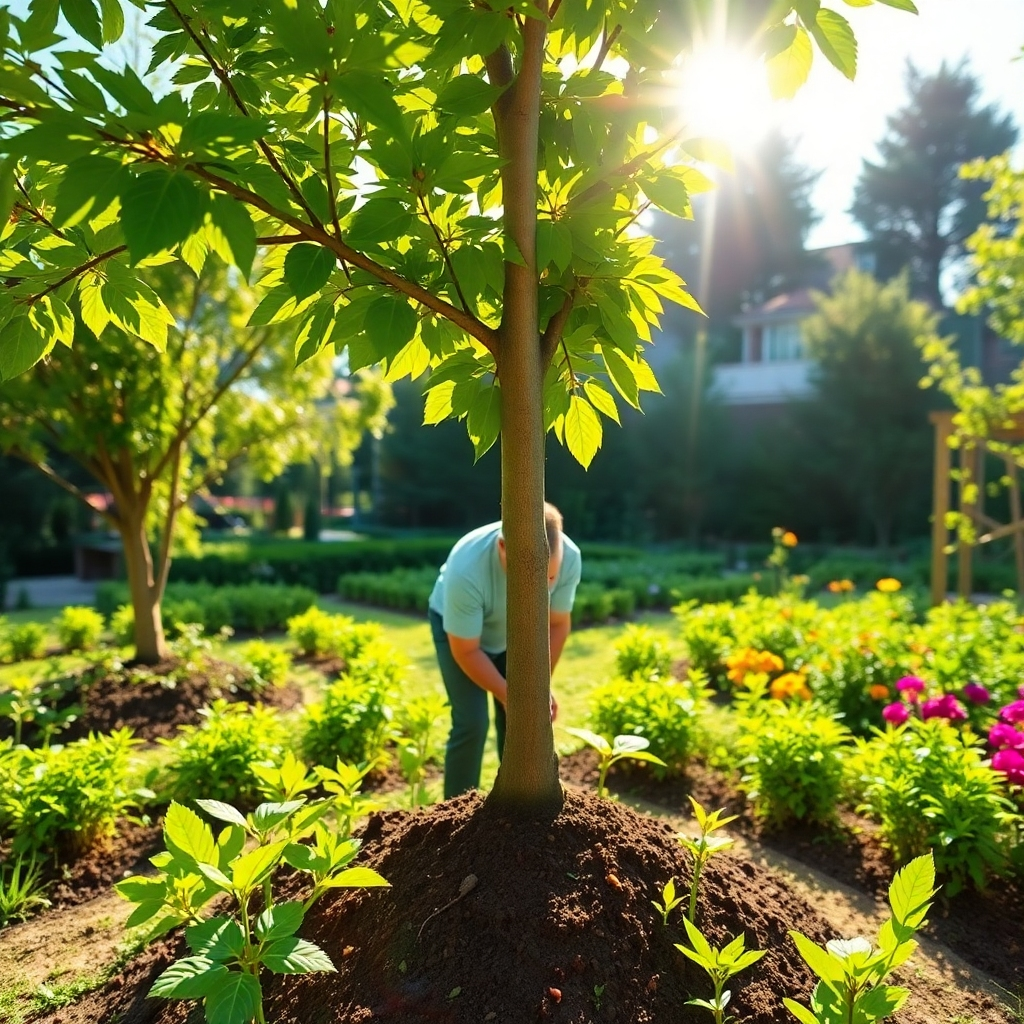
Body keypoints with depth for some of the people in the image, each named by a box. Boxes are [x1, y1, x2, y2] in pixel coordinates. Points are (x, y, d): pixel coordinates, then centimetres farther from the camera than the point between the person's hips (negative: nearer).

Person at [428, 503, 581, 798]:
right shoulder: (467, 569, -42)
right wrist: (508, 696, -27)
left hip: (517, 630, 4)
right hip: (456, 627, -3)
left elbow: (557, 624, -13)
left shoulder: (569, 558, -31)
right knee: (472, 723, -13)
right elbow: (466, 652, -28)